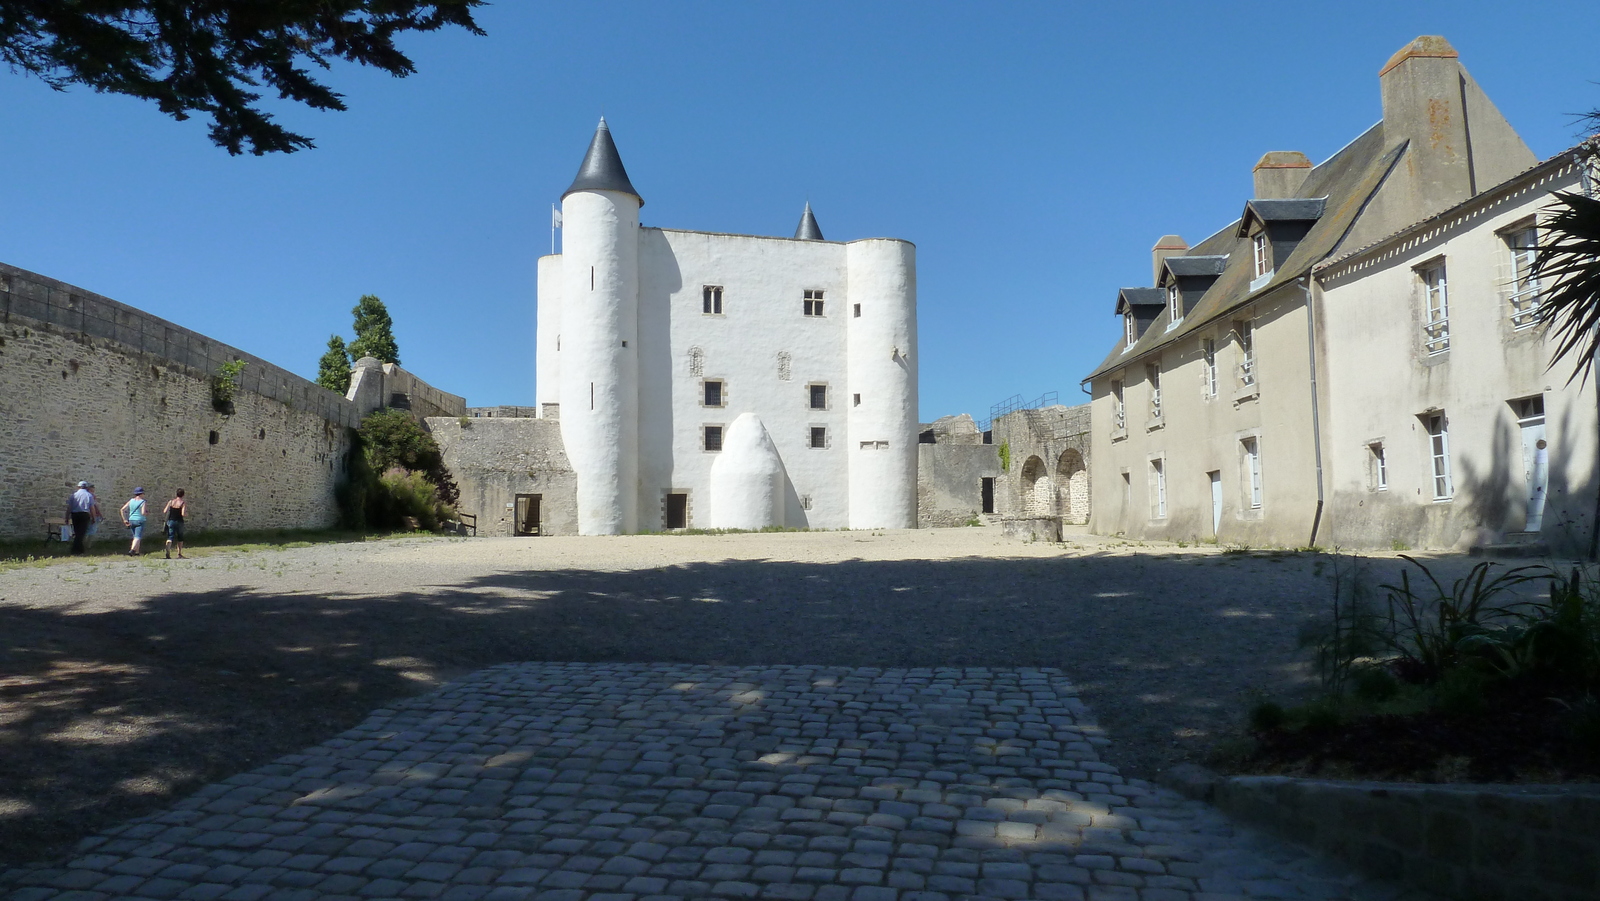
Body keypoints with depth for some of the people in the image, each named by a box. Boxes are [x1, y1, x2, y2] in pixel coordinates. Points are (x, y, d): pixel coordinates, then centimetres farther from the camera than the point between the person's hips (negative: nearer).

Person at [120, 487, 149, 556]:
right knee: (137, 537, -9)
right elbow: (143, 513, -19)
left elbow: (122, 509, 2)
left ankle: (137, 552, 20)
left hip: (131, 521, 6)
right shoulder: (142, 502, -9)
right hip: (140, 521, -6)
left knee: (136, 537, 18)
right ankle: (132, 550, -29)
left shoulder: (131, 501, 6)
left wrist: (124, 519, 6)